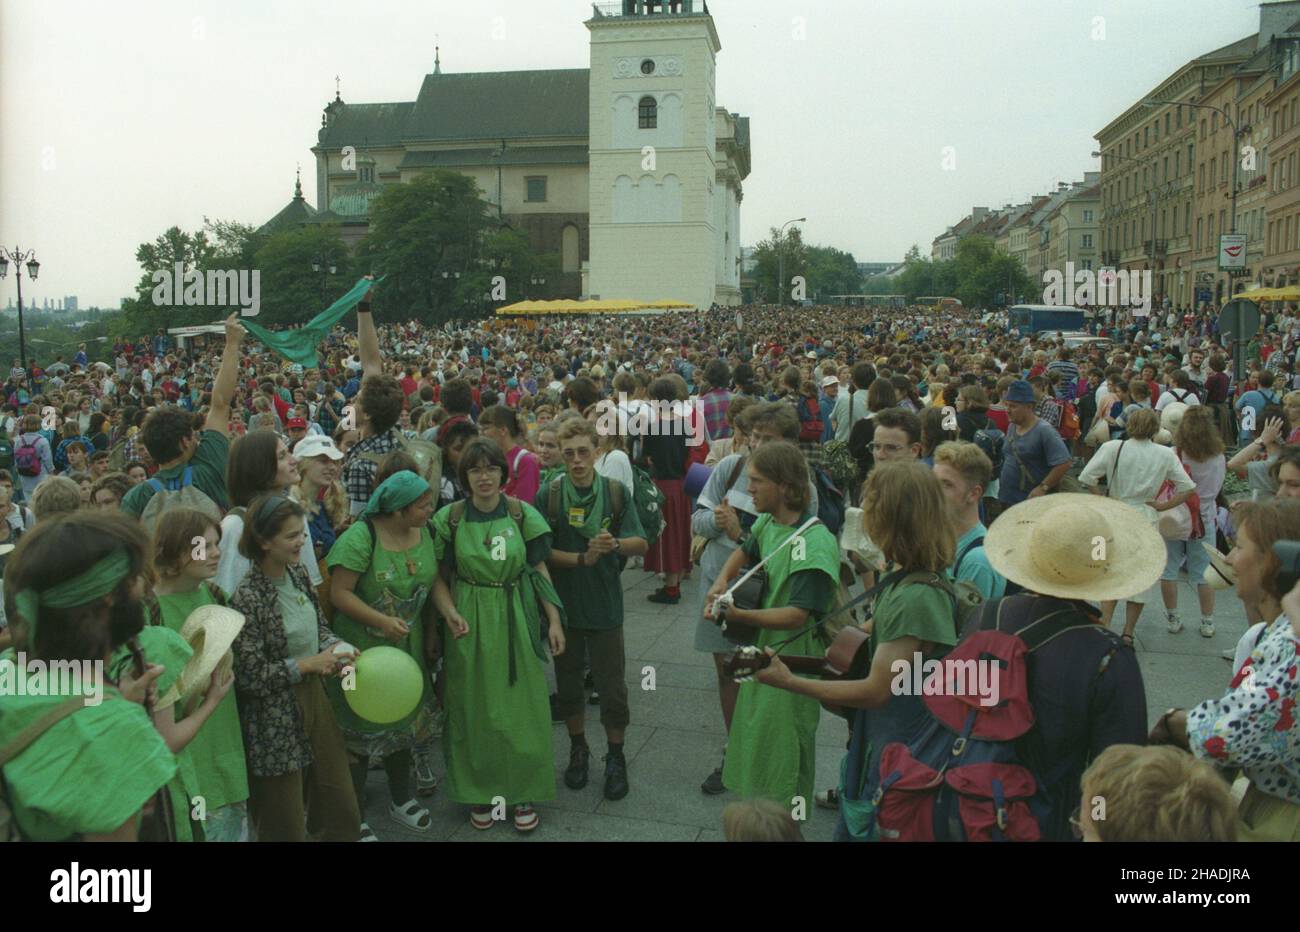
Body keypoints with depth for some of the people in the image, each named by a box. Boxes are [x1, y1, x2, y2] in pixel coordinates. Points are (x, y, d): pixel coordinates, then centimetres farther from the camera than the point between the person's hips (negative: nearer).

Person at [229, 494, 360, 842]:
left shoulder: (298, 574, 1)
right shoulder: (247, 598, -21)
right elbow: (250, 676, -19)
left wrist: (334, 646, -5)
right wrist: (309, 664, -19)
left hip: (314, 698, 7)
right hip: (274, 722, -7)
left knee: (343, 811, 15)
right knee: (285, 825, 10)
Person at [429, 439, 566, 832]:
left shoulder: (523, 514, -3)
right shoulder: (450, 518, -4)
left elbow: (539, 570, 2)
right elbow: (440, 577, 0)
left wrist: (555, 621, -1)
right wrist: (451, 613, -17)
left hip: (517, 621, 0)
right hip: (470, 623, 0)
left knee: (521, 706, 6)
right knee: (474, 708, 8)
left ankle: (524, 791, 22)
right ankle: (479, 791, 25)